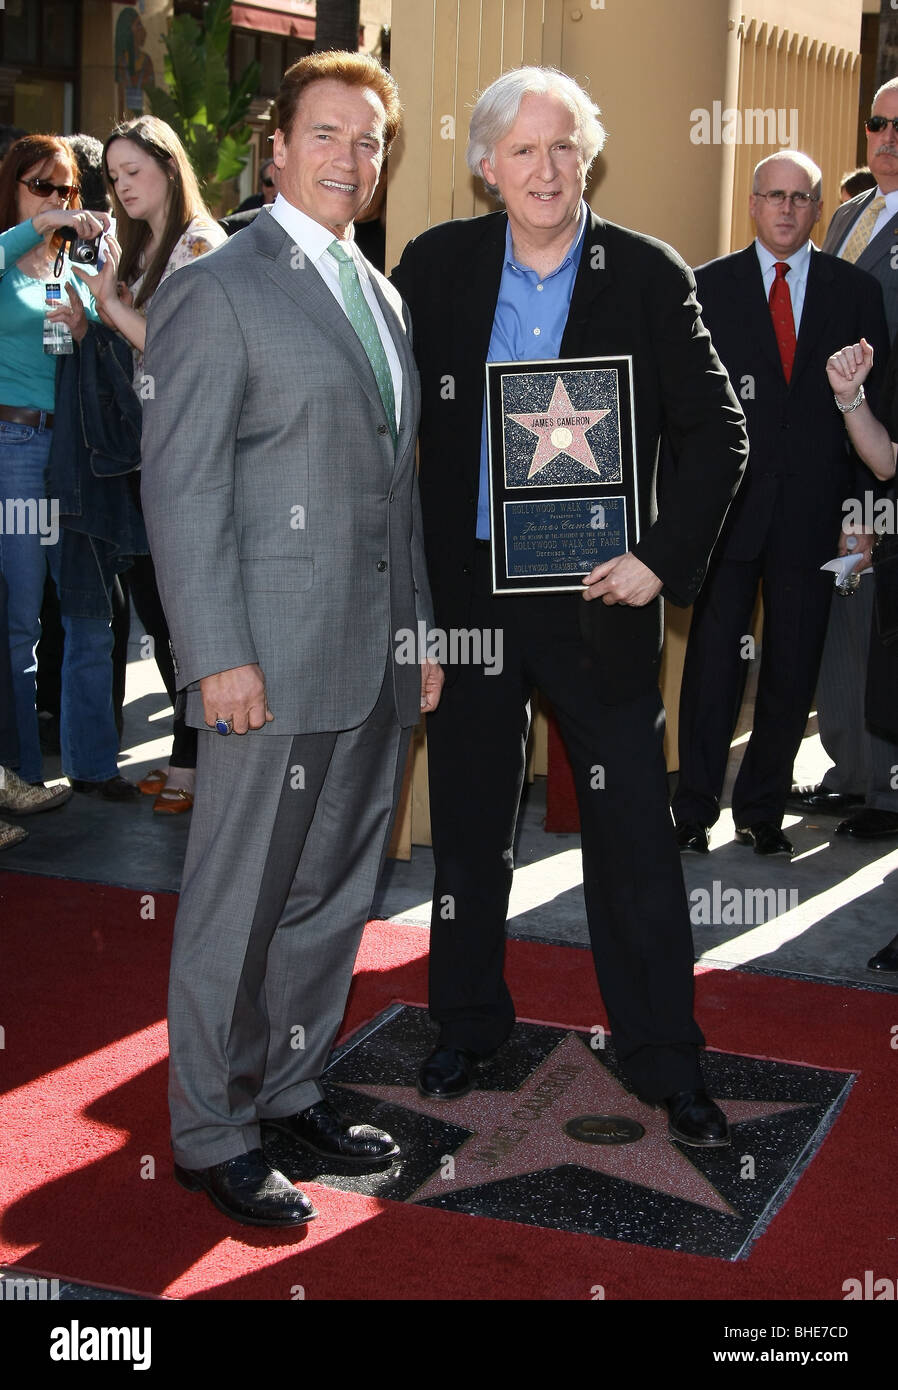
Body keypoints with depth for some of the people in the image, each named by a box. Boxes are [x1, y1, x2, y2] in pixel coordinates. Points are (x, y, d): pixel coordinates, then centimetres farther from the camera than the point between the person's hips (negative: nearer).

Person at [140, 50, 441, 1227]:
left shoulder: (381, 295, 16)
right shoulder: (217, 290, -7)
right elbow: (180, 485, -12)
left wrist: (424, 630, 14)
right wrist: (217, 655, -18)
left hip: (379, 658, 8)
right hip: (274, 658, -7)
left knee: (333, 892, 16)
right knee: (240, 906, 3)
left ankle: (290, 1086, 32)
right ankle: (212, 1134, 18)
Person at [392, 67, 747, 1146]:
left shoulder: (649, 277, -4)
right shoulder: (435, 268, 1)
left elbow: (718, 434, 0)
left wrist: (664, 558, -12)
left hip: (600, 596, -2)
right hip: (466, 591, 2)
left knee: (636, 835, 3)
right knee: (468, 823, 15)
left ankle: (663, 1057, 20)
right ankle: (467, 1024, 34)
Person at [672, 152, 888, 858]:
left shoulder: (857, 290, 8)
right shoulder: (708, 286, 5)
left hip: (813, 509, 2)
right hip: (727, 504, -1)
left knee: (794, 668, 7)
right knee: (715, 661, 2)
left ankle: (763, 810, 21)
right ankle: (696, 809, 14)